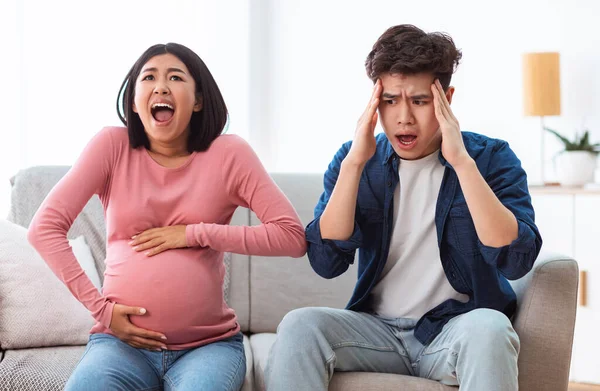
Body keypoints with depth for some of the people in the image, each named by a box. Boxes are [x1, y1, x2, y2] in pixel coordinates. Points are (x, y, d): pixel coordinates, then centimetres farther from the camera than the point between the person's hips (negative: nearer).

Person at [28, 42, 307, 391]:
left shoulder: (228, 153, -2)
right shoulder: (113, 146, 1)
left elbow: (293, 236, -7)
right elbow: (45, 228, -3)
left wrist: (195, 233, -10)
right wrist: (100, 307, -9)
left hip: (208, 343, 0)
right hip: (122, 341, 1)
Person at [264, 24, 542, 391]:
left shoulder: (491, 157, -5)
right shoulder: (355, 159, 2)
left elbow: (515, 261, -20)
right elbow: (326, 262, -10)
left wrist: (462, 161, -24)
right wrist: (355, 162, -17)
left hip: (457, 327, -2)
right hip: (377, 328, 3)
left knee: (488, 328, -36)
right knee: (299, 326, -25)